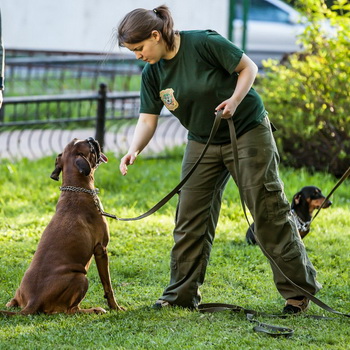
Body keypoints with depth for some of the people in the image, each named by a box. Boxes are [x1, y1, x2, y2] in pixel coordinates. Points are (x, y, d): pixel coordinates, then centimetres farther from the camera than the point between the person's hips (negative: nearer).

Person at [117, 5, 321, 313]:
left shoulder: (204, 43, -21)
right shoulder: (152, 73, -3)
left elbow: (248, 68, -12)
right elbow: (148, 118, -5)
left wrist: (235, 100, -27)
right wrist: (134, 150, -22)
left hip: (248, 131, -6)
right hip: (202, 143, 6)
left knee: (269, 212, -4)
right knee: (190, 219, 1)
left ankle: (299, 290, 4)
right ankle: (182, 294, 9)